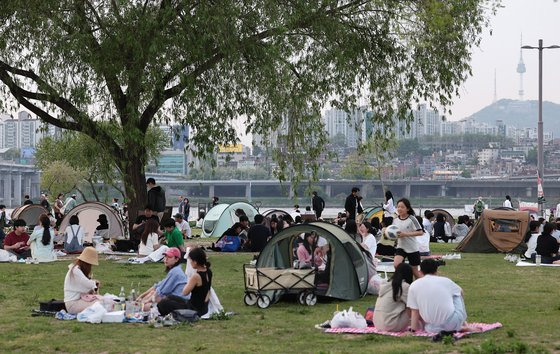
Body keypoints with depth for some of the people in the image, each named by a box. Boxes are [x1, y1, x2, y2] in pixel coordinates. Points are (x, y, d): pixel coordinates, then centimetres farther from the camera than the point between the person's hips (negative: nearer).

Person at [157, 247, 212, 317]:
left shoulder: (196, 276, -27)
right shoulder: (208, 272, -2)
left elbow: (185, 292, -20)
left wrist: (188, 282, -2)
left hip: (195, 310, -9)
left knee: (163, 304, -8)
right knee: (170, 297, 23)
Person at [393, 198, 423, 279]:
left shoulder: (412, 219, -12)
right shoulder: (395, 220, 2)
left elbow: (420, 232, -15)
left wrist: (406, 234, -23)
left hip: (412, 248, -3)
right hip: (401, 247, 3)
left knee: (415, 270, 6)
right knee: (396, 264, -22)